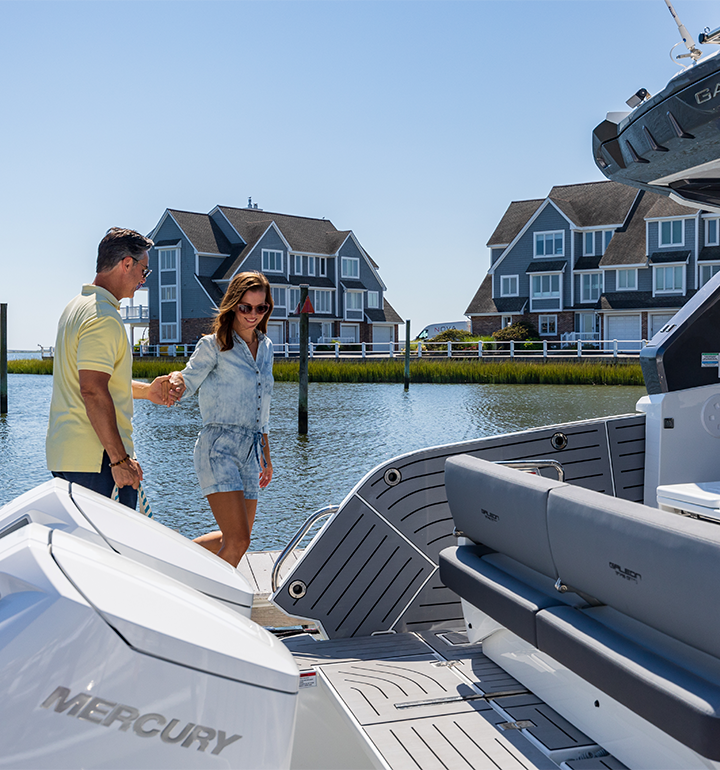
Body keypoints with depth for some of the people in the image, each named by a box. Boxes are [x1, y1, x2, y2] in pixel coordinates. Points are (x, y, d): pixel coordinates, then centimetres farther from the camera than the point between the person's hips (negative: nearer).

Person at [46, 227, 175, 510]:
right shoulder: (104, 317, -16)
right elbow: (93, 392, -23)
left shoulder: (76, 306, 17)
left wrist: (146, 390, 21)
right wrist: (120, 459, -22)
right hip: (95, 457, -10)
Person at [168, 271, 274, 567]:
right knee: (238, 542, -16)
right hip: (219, 446, -7)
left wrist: (265, 456, 23)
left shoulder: (266, 346, 15)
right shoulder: (214, 345, -3)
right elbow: (186, 385, -8)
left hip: (251, 449, 7)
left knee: (236, 538, 11)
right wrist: (175, 380, -32)